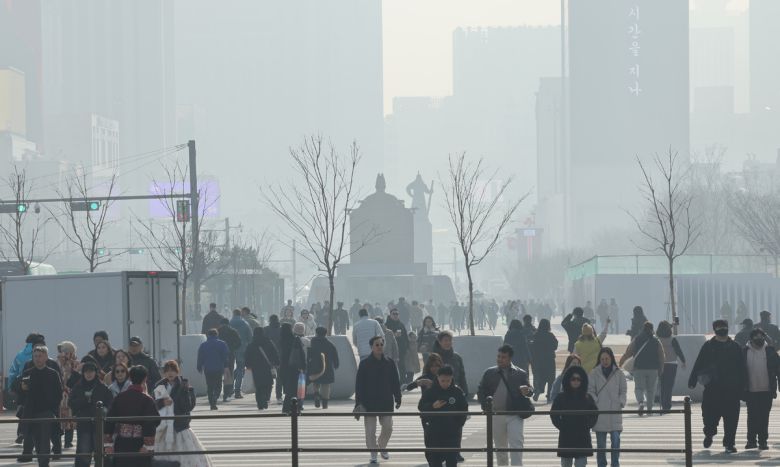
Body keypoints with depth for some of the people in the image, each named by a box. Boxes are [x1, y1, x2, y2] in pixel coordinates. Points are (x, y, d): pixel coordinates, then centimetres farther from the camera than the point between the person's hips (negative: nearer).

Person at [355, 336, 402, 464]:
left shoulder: (389, 363, 2)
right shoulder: (365, 364, -6)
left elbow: (395, 383, 9)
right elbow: (359, 384, -5)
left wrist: (398, 399, 7)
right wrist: (359, 403, -11)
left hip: (386, 402, 2)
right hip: (369, 402, -2)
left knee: (388, 427, 4)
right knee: (370, 430, 1)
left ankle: (382, 446, 28)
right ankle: (373, 453, 14)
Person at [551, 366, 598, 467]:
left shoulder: (587, 398, 5)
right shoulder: (561, 398, 0)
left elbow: (594, 414, 11)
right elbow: (554, 414, 1)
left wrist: (588, 425, -1)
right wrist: (562, 426, -7)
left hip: (583, 437, 1)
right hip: (566, 438, -1)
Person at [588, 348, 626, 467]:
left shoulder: (618, 374, 6)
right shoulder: (593, 374, 2)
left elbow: (623, 391, 11)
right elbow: (590, 391, 2)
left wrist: (620, 403, -3)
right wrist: (595, 404, -9)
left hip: (615, 412, 0)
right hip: (599, 412, 0)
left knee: (616, 439, -10)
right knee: (601, 442, 5)